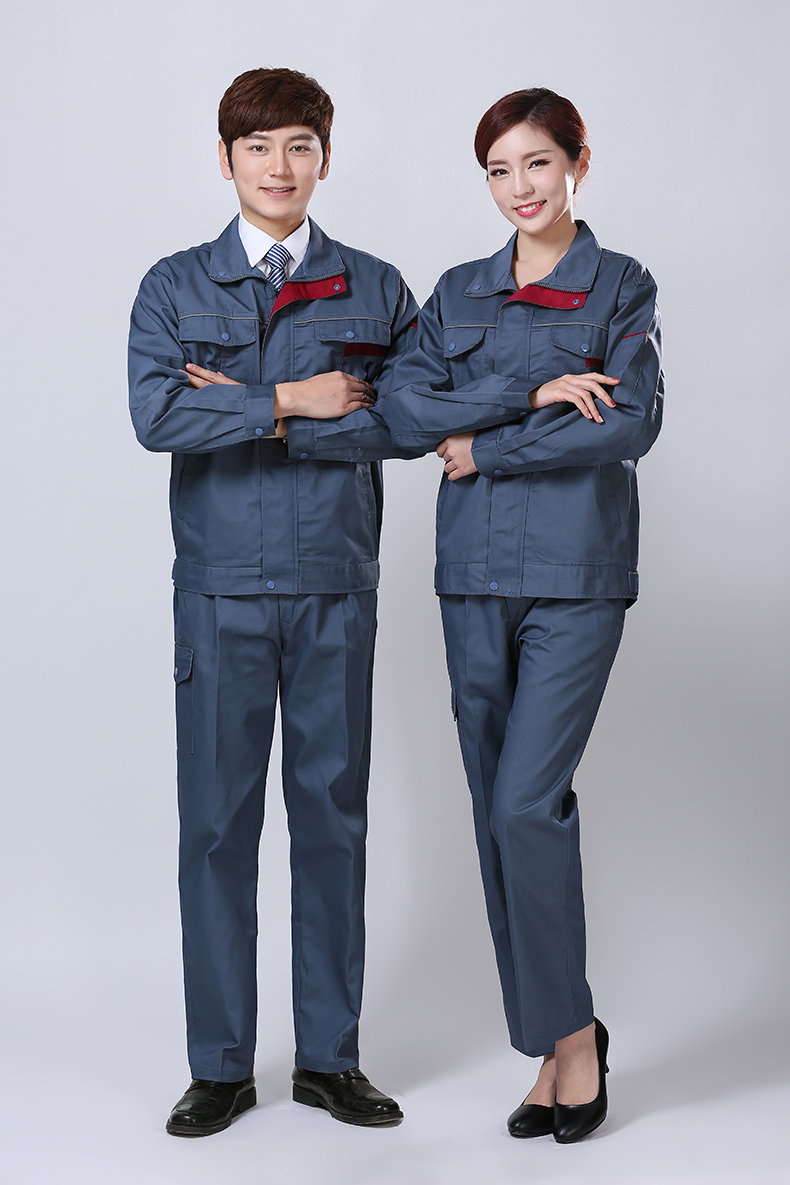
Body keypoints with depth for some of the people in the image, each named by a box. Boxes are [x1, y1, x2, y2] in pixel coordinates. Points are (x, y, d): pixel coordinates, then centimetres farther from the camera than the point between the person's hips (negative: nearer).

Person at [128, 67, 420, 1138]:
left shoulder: (375, 288, 10)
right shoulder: (174, 288, 6)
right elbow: (156, 415, -10)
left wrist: (247, 407, -7)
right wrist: (296, 400, -12)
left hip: (336, 585, 1)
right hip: (221, 587, -1)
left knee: (334, 812, 5)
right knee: (218, 819, 2)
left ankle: (330, 1056, 17)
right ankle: (221, 1065, 13)